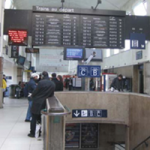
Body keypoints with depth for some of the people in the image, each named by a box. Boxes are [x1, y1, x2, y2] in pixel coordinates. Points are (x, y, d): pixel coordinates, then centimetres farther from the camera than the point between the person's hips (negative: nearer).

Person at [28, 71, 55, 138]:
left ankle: (32, 133, 11)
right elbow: (52, 94, 7)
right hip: (45, 104, 5)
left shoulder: (41, 82, -15)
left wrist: (32, 96, 11)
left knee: (34, 118, 6)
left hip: (37, 103, -5)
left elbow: (35, 92, -9)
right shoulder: (53, 84, 1)